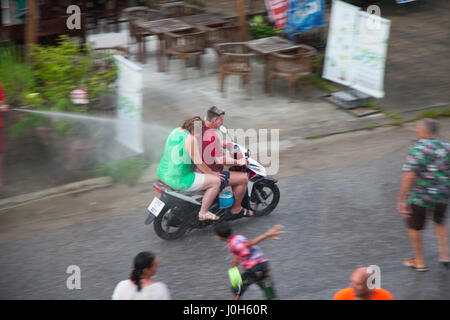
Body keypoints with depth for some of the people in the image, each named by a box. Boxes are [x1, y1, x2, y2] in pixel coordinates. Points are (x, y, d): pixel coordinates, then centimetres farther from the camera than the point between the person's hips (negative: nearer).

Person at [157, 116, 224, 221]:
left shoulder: (175, 131, 10)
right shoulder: (191, 139, -19)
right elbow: (198, 162, -15)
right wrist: (211, 173, 1)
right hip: (177, 179, -10)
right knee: (215, 181, -3)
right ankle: (203, 213, 5)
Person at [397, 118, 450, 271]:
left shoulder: (417, 149, -18)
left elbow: (409, 176, -23)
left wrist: (401, 200, -20)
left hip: (420, 195, -5)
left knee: (414, 227, 17)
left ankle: (419, 262, 28)